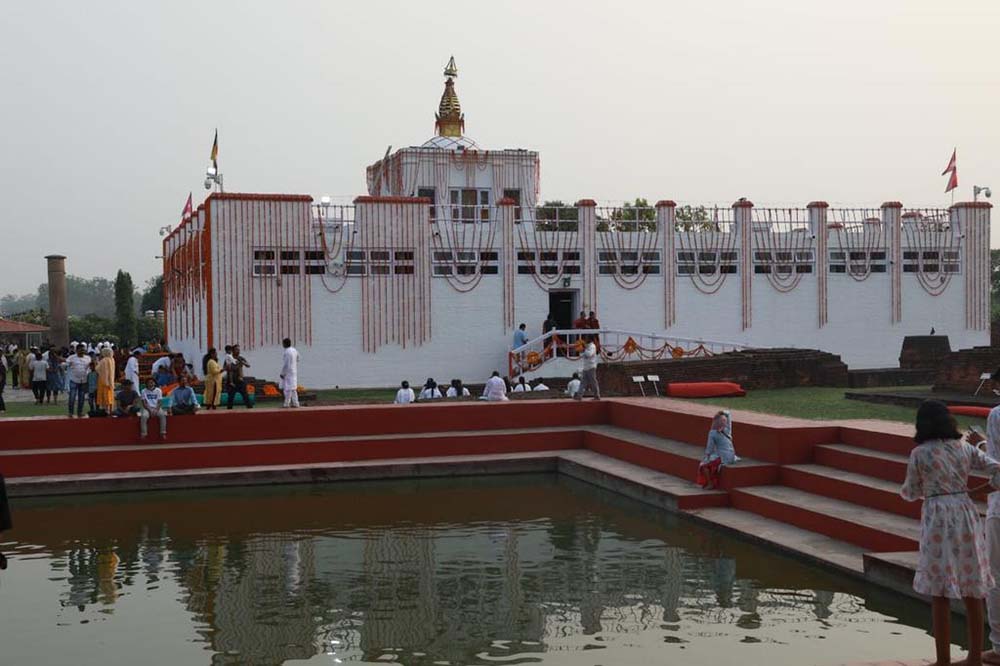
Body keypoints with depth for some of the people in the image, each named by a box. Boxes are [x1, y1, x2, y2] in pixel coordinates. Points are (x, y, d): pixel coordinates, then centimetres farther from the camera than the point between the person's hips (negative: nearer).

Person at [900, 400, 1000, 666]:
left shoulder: (919, 453, -7)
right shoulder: (965, 448, 5)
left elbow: (911, 493, 2)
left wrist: (904, 490, 24)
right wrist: (978, 490, 17)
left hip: (937, 519, -4)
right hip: (966, 514, 4)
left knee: (940, 593, 2)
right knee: (972, 590, 12)